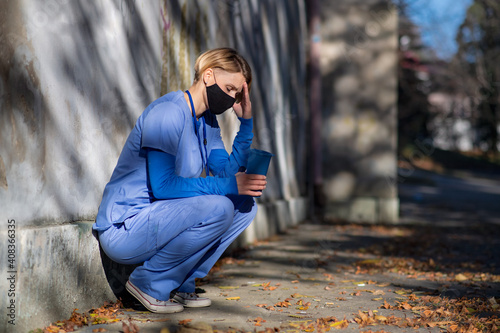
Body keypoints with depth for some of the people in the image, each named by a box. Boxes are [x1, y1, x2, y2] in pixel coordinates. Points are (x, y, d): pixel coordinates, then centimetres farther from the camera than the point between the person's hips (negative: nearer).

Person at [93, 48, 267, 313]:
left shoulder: (207, 120, 11)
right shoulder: (168, 113, -18)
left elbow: (227, 171, 4)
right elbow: (163, 185, -26)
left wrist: (246, 122, -2)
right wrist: (229, 185, -26)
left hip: (156, 218, 9)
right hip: (123, 229, -9)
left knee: (245, 205, 4)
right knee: (217, 208, -27)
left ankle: (179, 284, 5)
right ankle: (149, 283, -11)